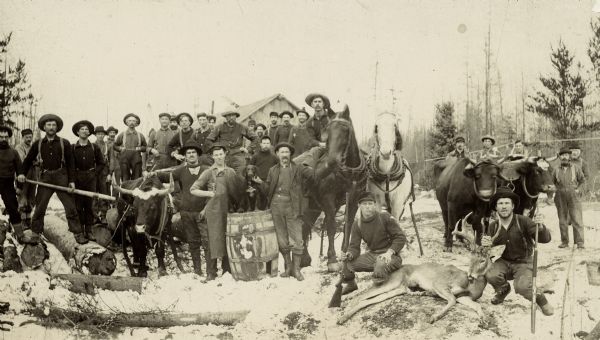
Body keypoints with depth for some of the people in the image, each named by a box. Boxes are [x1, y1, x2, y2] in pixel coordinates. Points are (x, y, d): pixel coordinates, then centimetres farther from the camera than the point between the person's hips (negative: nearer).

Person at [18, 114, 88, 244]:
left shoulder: (64, 143, 4)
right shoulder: (38, 144, 9)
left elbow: (70, 163, 3)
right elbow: (28, 160, 15)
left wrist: (71, 180, -4)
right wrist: (22, 173, -1)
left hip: (61, 177, -2)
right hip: (45, 178, 2)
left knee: (70, 206, -3)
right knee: (39, 207, 2)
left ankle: (78, 234, 2)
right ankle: (35, 234, 10)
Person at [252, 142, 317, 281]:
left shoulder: (298, 169, 4)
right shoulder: (273, 170, 12)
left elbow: (313, 175, -8)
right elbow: (268, 191, 11)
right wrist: (261, 183, -5)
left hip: (292, 207, -3)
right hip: (277, 207, 3)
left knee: (296, 240, -3)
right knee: (282, 240, 9)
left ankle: (296, 268, 7)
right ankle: (288, 267, 21)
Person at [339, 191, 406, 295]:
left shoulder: (385, 217, -13)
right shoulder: (357, 224, 0)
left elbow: (400, 237, -11)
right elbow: (354, 246, -1)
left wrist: (389, 252, -25)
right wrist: (350, 255, -25)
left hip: (391, 255, -5)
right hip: (372, 254, 5)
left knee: (380, 266, -39)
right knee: (347, 263, -10)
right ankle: (351, 285, 23)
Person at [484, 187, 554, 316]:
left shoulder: (523, 221, -14)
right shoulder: (493, 226, -3)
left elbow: (545, 239, -21)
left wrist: (540, 227, -43)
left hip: (523, 263, -3)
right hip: (504, 262, 3)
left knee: (522, 287, -31)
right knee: (491, 275, -28)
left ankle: (541, 300, 4)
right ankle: (503, 290, 9)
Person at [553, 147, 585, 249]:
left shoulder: (576, 167, 2)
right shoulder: (557, 169, 7)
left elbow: (582, 179, 11)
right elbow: (554, 182, 21)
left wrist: (577, 189, 3)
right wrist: (558, 189, 9)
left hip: (573, 196, -2)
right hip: (560, 197, 2)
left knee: (577, 219, -7)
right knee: (562, 220, 5)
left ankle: (579, 242, -7)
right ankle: (564, 242, 12)